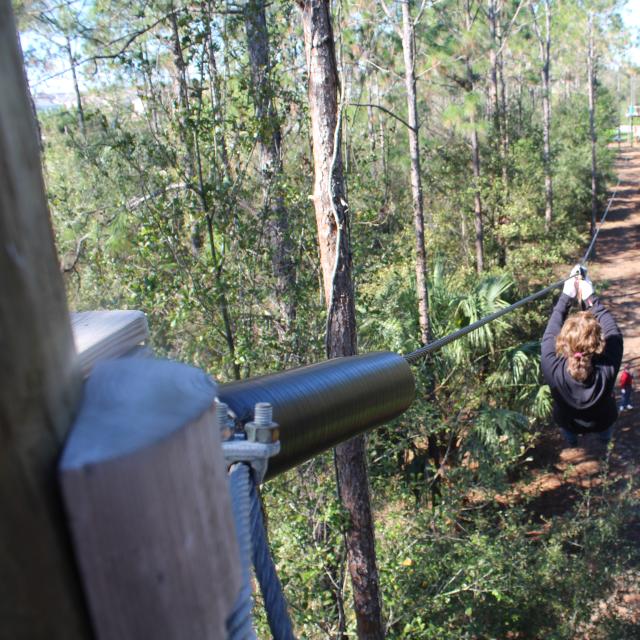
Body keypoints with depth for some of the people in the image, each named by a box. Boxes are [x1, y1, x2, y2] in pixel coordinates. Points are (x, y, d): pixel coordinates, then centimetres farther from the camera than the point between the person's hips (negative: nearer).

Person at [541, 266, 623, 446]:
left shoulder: (554, 369, -41)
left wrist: (566, 298, -17)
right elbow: (614, 333, -24)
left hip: (567, 422, 0)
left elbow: (550, 334, -24)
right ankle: (605, 437, 55)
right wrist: (590, 299, -18)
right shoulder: (607, 370, -41)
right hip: (602, 422, 0)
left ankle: (571, 440, 54)